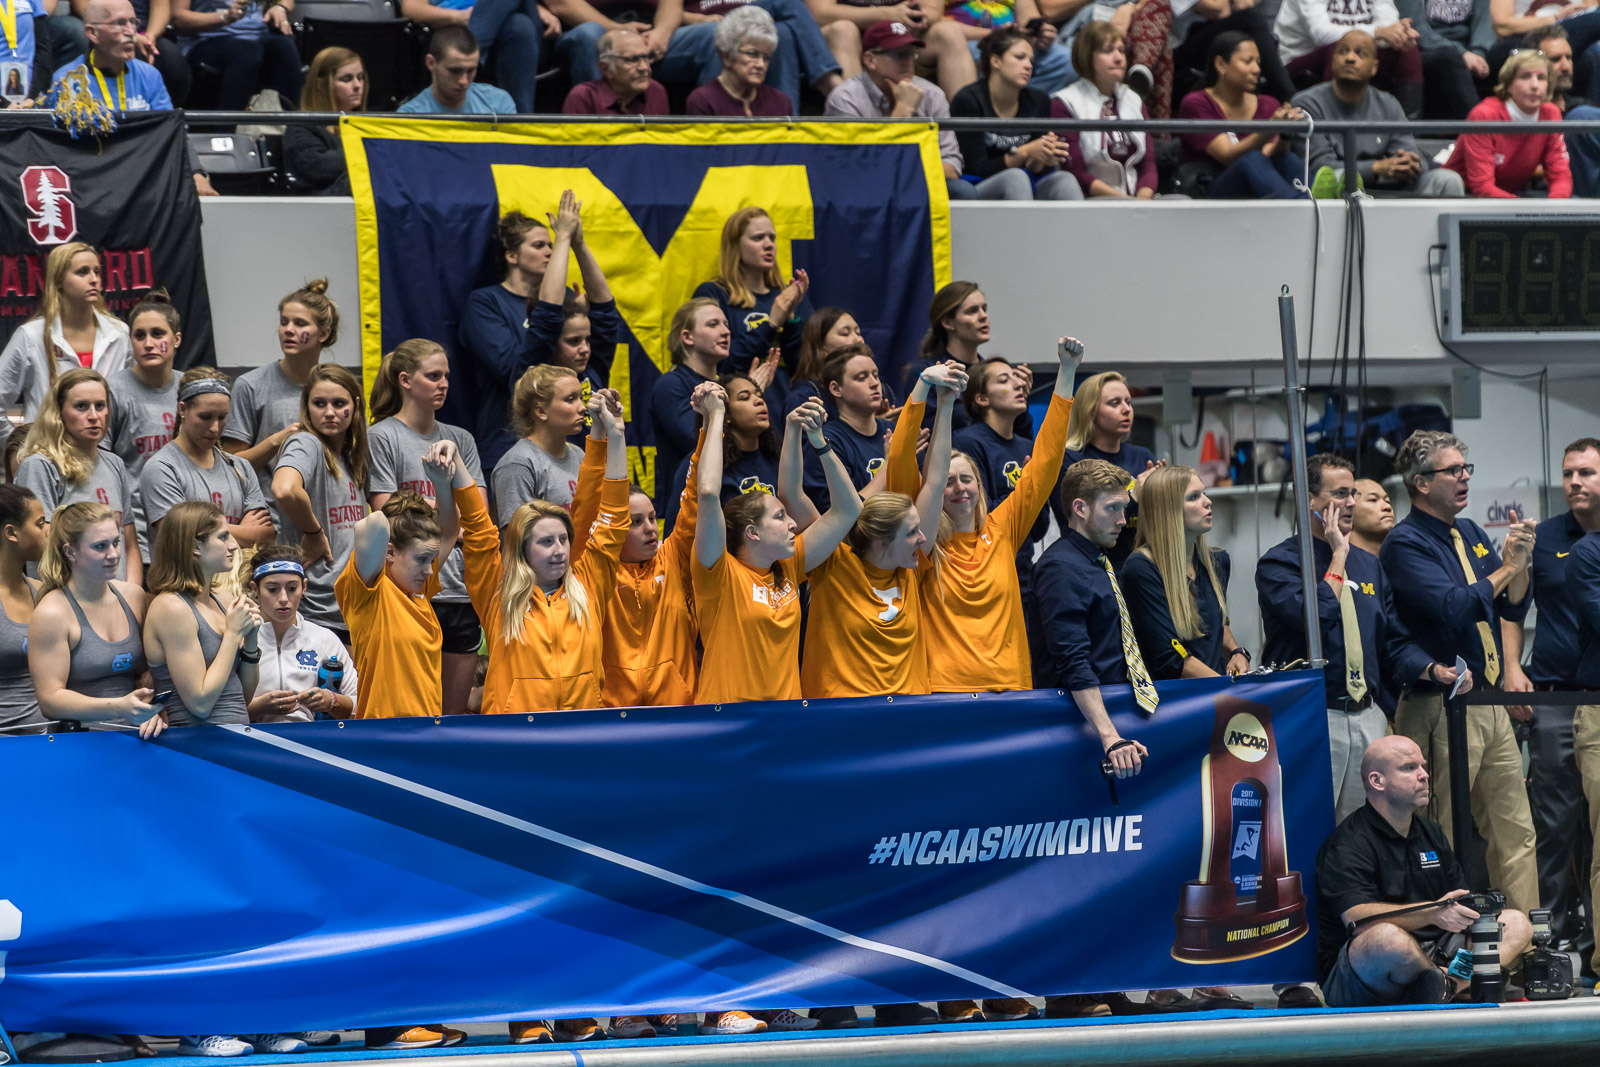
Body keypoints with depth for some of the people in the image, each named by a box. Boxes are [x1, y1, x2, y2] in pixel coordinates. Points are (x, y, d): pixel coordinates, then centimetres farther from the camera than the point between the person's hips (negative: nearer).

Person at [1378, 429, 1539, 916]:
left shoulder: (1470, 533, 15)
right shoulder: (1405, 544, -10)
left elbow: (1513, 609, 15)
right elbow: (1453, 608, -23)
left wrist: (1521, 560, -3)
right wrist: (1506, 567, -11)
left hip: (1491, 705, 8)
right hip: (1442, 708, -8)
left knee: (1516, 833, 8)